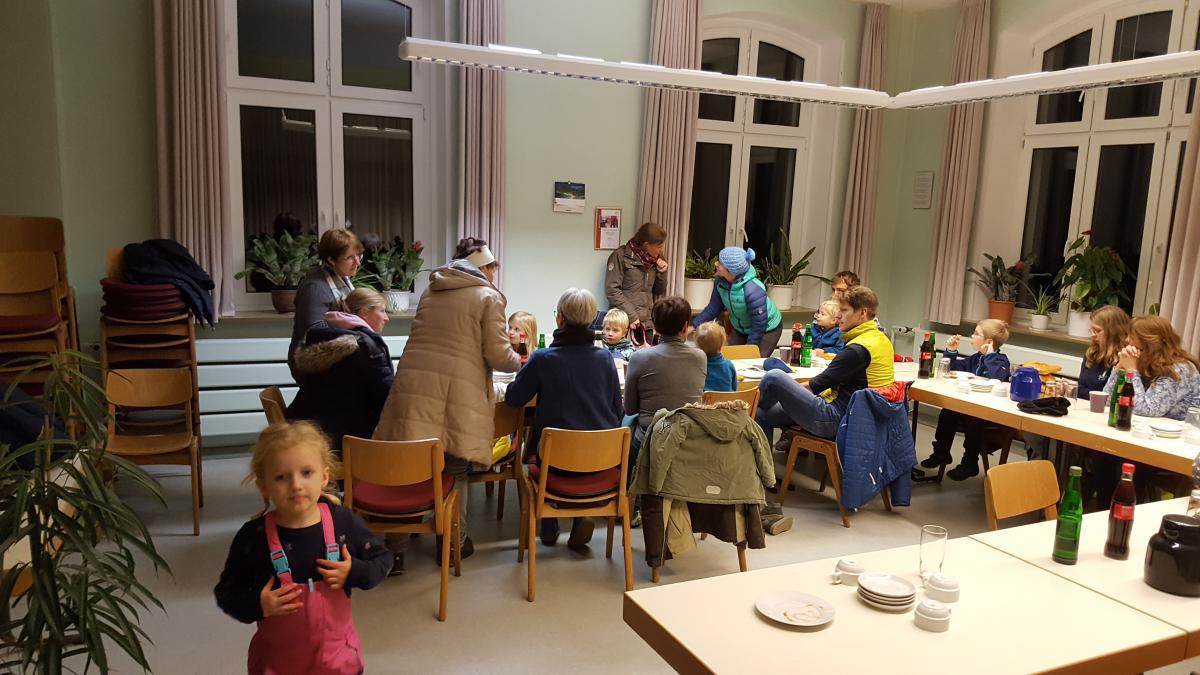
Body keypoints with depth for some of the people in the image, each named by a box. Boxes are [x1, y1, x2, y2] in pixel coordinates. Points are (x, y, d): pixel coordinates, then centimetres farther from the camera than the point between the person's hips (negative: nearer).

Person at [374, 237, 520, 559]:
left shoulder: (430, 292, 22)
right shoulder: (488, 296, 5)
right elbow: (498, 355, -1)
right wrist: (519, 361, 20)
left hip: (413, 386, 4)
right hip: (457, 393, -4)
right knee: (454, 470, 7)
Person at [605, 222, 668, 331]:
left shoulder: (654, 260, 13)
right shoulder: (621, 256, -4)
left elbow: (659, 293, 19)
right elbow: (611, 290, -10)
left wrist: (662, 273, 1)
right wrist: (631, 316, -15)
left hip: (648, 323, 5)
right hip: (624, 322, -5)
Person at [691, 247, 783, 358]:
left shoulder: (753, 290, -38)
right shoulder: (721, 280, -20)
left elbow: (759, 326, -29)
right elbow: (713, 307, -5)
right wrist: (694, 326, -12)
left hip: (767, 329, -6)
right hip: (741, 329, 6)